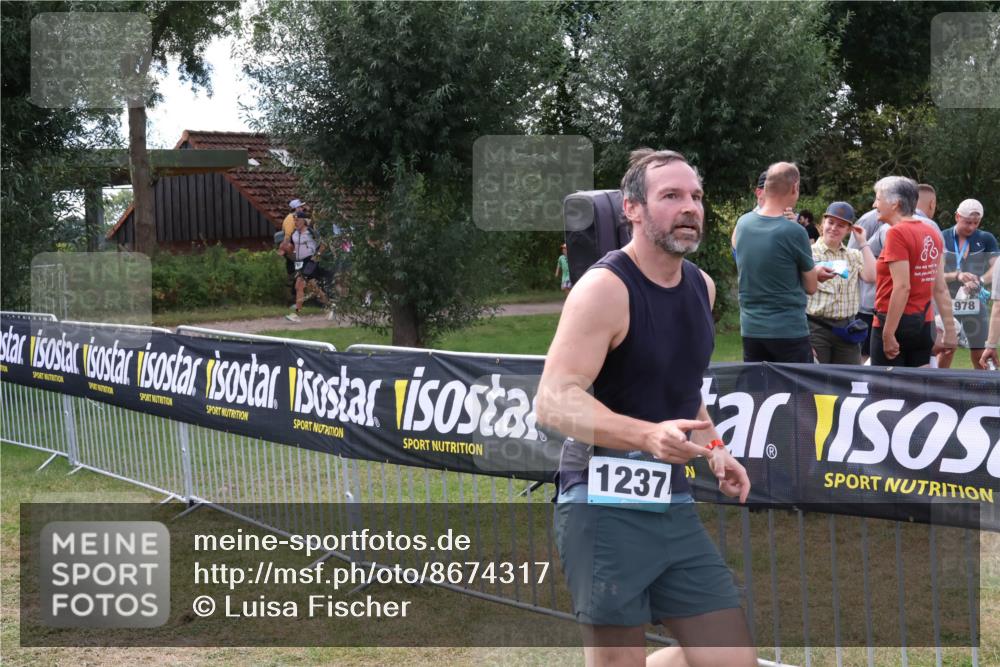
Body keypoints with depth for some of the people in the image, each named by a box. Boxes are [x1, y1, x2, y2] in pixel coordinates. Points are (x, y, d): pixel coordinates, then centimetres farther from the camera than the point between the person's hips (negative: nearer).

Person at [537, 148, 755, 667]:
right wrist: (648, 435, -38)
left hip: (672, 504, 8)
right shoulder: (605, 288, -16)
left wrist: (713, 448, 13)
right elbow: (554, 402, -24)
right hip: (604, 506, -7)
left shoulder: (701, 285, 9)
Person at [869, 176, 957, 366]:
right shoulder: (931, 233, 11)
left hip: (898, 322, -8)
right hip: (924, 324, 8)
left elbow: (902, 287, -19)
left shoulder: (897, 233, -12)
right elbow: (941, 289, 11)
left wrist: (888, 334, -19)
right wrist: (950, 329, 13)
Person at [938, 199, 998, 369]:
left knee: (979, 355, 2)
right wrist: (957, 276, -22)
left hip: (975, 304, 1)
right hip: (947, 304, -1)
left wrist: (979, 281, -26)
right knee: (945, 352, -2)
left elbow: (995, 268, -7)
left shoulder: (986, 239, 4)